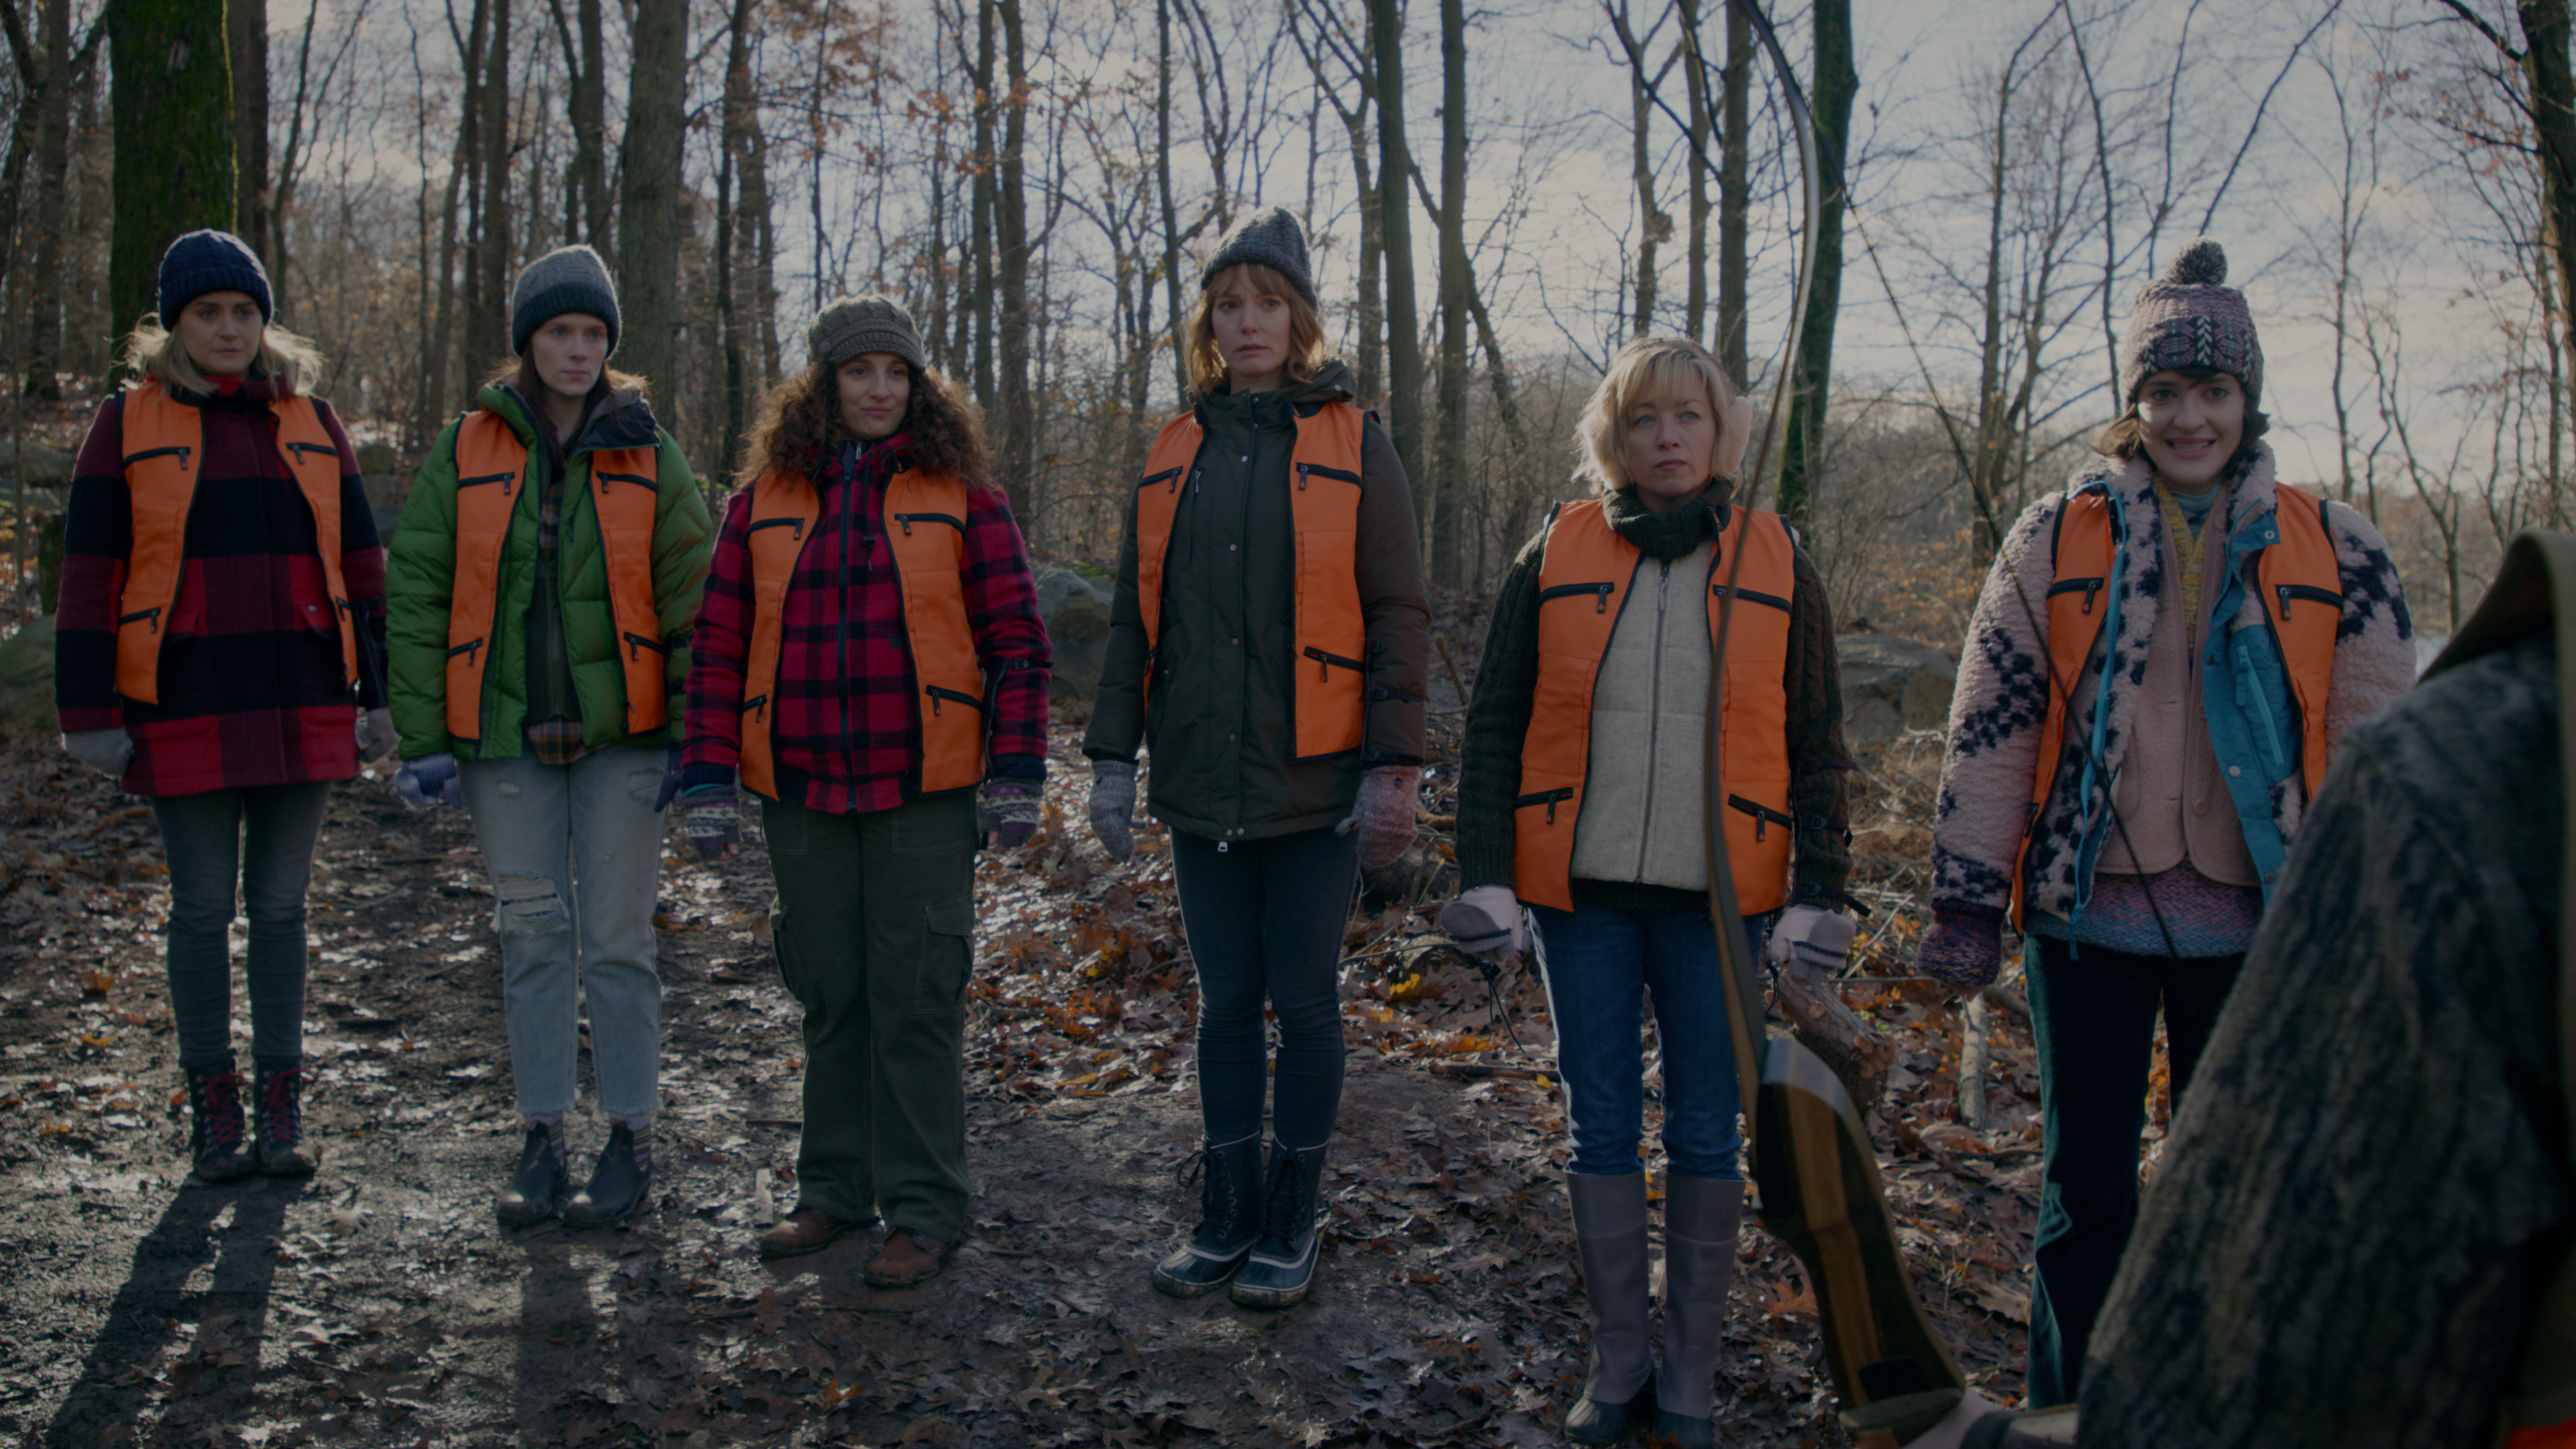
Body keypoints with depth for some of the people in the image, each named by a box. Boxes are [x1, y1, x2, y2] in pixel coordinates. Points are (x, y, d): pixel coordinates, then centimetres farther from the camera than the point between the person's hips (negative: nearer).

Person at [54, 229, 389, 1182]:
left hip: (302, 708, 2)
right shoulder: (128, 424, 3)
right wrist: (90, 712, -4)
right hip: (186, 711, -2)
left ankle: (282, 1104, 17)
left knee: (281, 905, 8)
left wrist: (376, 696, 6)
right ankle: (212, 1106, 18)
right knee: (203, 909, 5)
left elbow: (359, 562, 10)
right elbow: (91, 576, 1)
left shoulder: (311, 423, 9)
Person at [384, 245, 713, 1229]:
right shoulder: (465, 453, 4)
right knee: (533, 939, 8)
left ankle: (630, 1140, 13)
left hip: (618, 738, -1)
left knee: (617, 941, 2)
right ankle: (541, 1137, 19)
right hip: (504, 740, 1)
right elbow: (418, 593, 4)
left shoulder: (646, 457, 3)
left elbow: (691, 601, 2)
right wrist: (423, 737, -2)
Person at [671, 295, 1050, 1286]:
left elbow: (1014, 638, 0)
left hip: (924, 793, -3)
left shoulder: (959, 495, 1)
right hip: (801, 792, 3)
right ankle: (836, 1189, 27)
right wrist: (707, 777, 1)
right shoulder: (764, 500, 8)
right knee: (829, 998, 13)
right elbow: (721, 644, 8)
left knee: (917, 1000, -1)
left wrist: (1017, 769, -7)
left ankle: (923, 1212, 10)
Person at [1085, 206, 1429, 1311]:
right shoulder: (1176, 452, 10)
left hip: (1314, 788, -3)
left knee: (1304, 1003, 5)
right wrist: (1114, 757, 8)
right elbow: (1134, 617, 13)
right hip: (1203, 785, 4)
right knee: (1226, 1003, 12)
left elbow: (1398, 615, -4)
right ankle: (1227, 1215, 25)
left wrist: (1393, 769, -10)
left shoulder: (1352, 445, -1)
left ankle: (1292, 1224, 20)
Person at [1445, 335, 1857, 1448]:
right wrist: (1483, 879, -2)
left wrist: (1820, 896, 0)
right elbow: (1494, 724, 5)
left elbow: (1816, 745, 6)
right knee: (1601, 1127, 9)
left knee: (1705, 1135, 7)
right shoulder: (1555, 556, 3)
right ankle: (1617, 1359, 24)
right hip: (1582, 894, 1)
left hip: (1717, 899, 0)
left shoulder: (1776, 564, 4)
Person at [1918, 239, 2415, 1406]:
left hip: (2253, 920, 1)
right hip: (2089, 912, -1)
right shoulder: (2056, 539, 2)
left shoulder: (2333, 553, 4)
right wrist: (1966, 900, -2)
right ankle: (2071, 1410, 23)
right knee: (2085, 1186, 8)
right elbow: (1988, 728, 1)